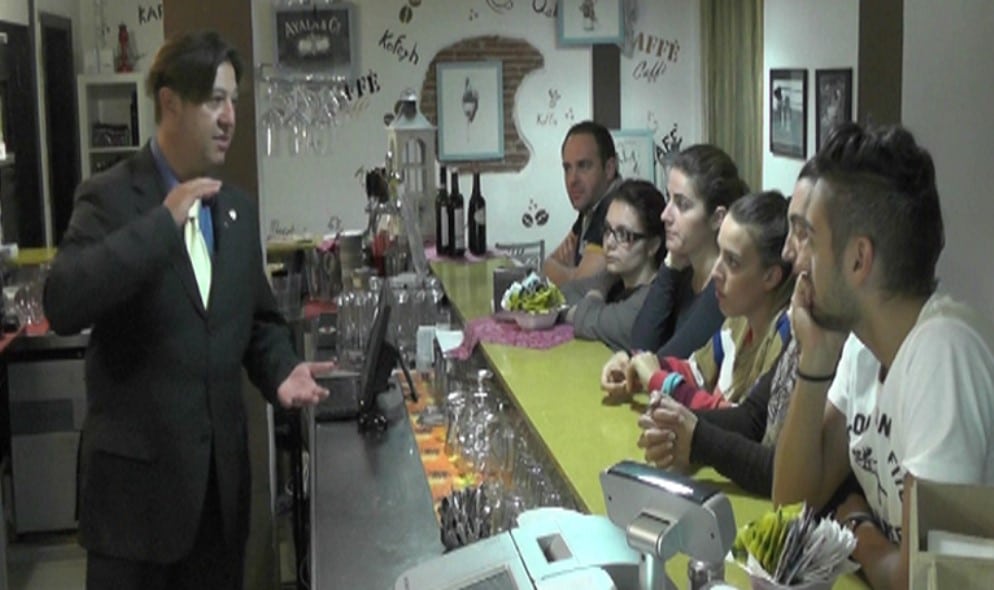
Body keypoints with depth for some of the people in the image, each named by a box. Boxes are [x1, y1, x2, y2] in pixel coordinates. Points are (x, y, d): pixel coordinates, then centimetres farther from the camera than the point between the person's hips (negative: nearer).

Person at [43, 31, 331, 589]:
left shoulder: (237, 207, 9)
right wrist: (163, 222, -26)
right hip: (138, 467, -5)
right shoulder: (110, 197, -10)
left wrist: (281, 370, -4)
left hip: (221, 465, 6)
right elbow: (62, 304, -24)